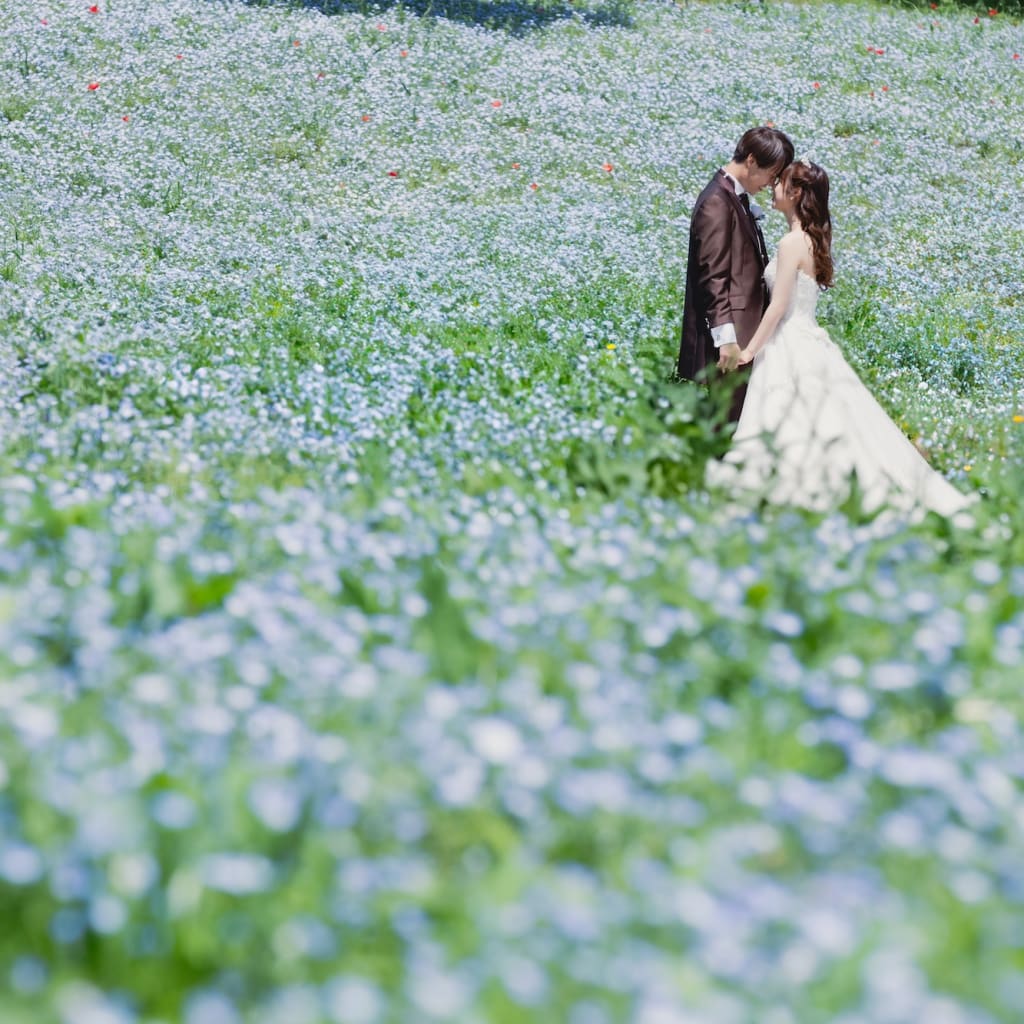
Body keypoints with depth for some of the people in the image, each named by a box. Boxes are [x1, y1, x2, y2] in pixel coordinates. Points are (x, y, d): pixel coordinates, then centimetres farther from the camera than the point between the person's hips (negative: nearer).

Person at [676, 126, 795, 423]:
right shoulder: (717, 202, -14)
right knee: (728, 420, -8)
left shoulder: (737, 198, 16)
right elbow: (713, 276, -19)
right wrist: (726, 337, -23)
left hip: (744, 334, 10)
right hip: (730, 335, -10)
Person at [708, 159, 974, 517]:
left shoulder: (792, 243, -17)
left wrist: (750, 350, -12)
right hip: (806, 337, 10)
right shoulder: (813, 239, 11)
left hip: (791, 346, -10)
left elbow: (778, 306, -18)